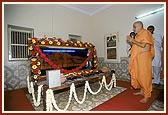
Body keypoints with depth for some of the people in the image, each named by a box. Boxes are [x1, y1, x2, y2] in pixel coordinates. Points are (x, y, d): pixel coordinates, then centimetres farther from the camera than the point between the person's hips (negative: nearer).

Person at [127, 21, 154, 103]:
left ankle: (147, 96, 10)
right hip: (137, 59, 8)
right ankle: (142, 91, 29)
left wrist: (133, 41, -14)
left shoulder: (145, 33, -7)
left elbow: (146, 46, -19)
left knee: (144, 76, -2)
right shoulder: (138, 35, 17)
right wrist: (131, 41, 7)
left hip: (144, 59, -8)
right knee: (138, 75, 13)